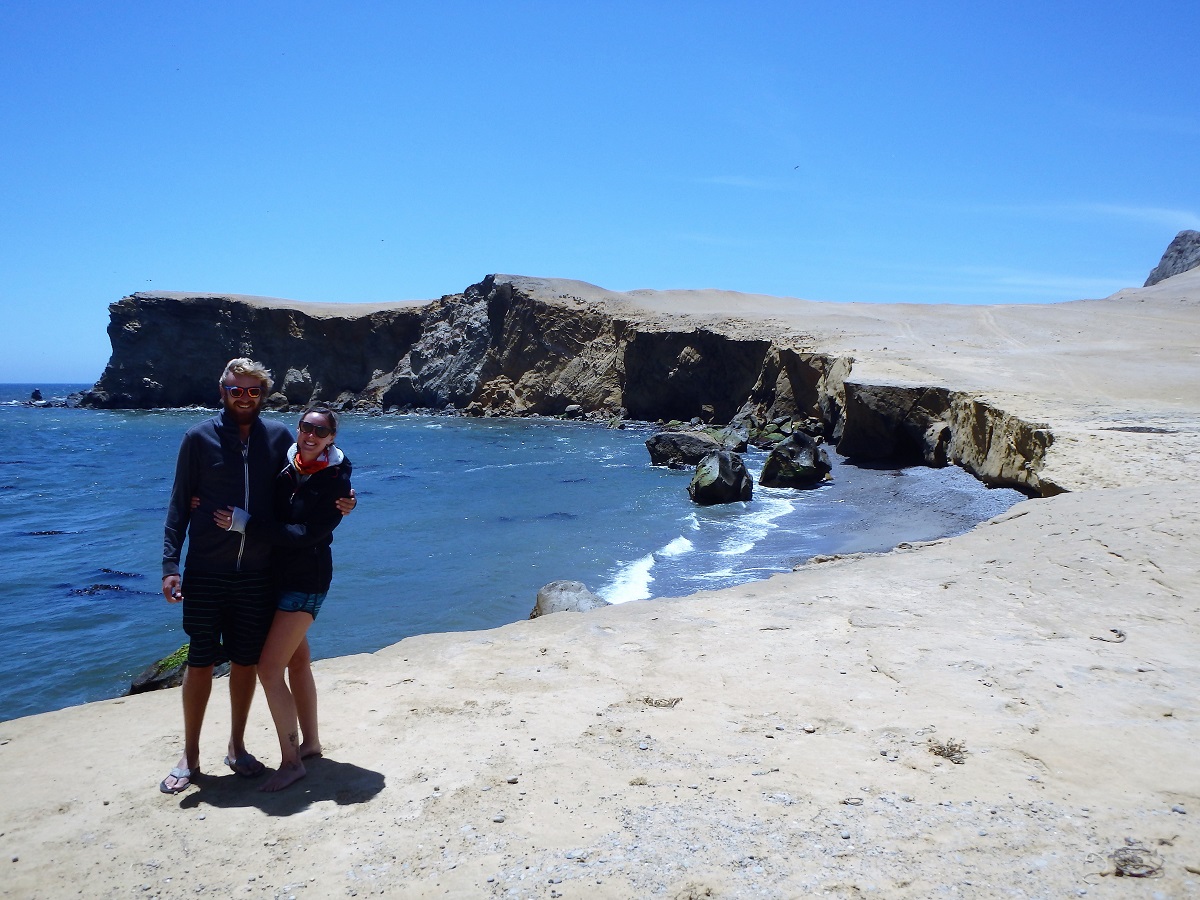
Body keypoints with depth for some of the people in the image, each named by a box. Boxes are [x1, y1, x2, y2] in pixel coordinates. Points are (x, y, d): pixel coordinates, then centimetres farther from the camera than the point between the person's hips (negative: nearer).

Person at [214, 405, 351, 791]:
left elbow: (305, 534, -22)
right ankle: (310, 742, 31)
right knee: (297, 660, 16)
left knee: (269, 668, -9)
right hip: (276, 573, 7)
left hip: (306, 580, -7)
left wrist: (244, 523, -23)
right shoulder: (285, 464, 1)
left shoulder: (337, 480, -16)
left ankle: (290, 762, 3)